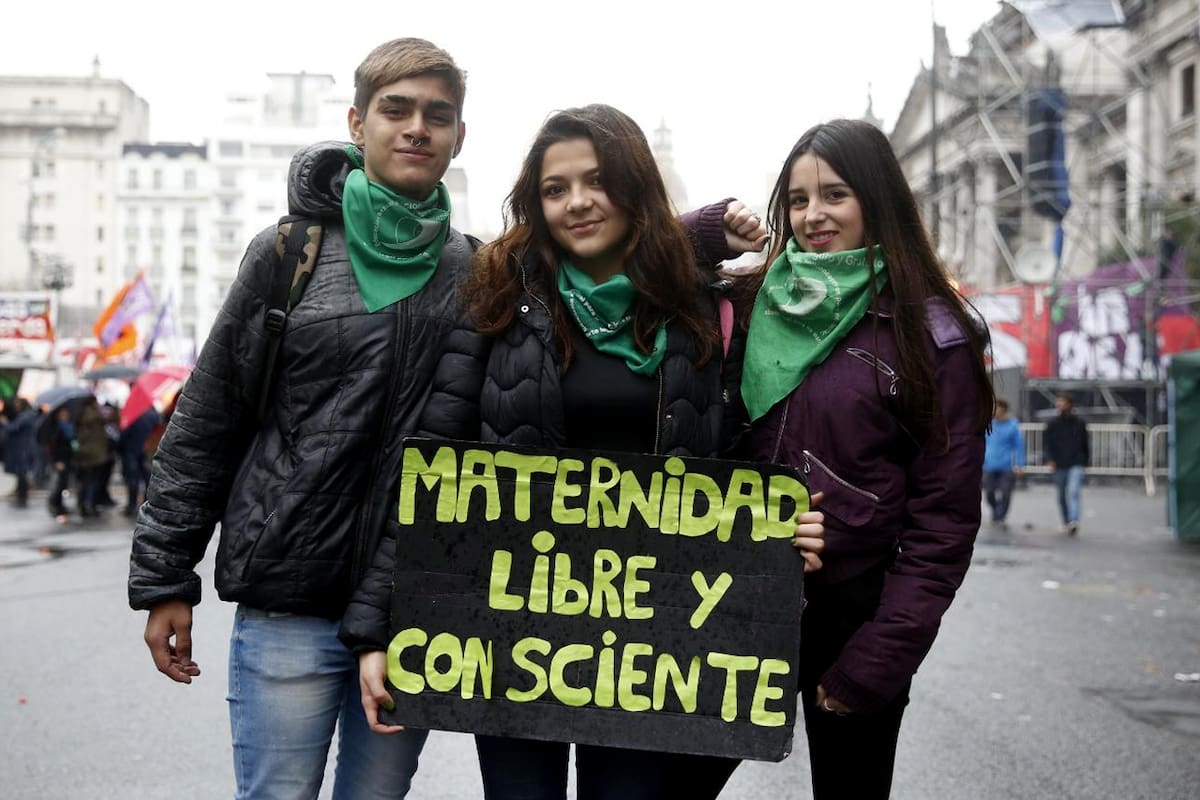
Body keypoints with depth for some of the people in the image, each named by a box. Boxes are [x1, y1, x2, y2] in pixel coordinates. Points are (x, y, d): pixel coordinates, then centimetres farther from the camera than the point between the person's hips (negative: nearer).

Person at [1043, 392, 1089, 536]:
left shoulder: (1079, 423, 5)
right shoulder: (1052, 424, 4)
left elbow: (1085, 443, 16)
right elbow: (1046, 443, 2)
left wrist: (1085, 460, 17)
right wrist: (1050, 459, -13)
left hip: (1076, 465, -2)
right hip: (1059, 465, 2)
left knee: (1073, 492, -20)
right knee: (1061, 496, 9)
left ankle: (1074, 521, -29)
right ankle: (1066, 523, 23)